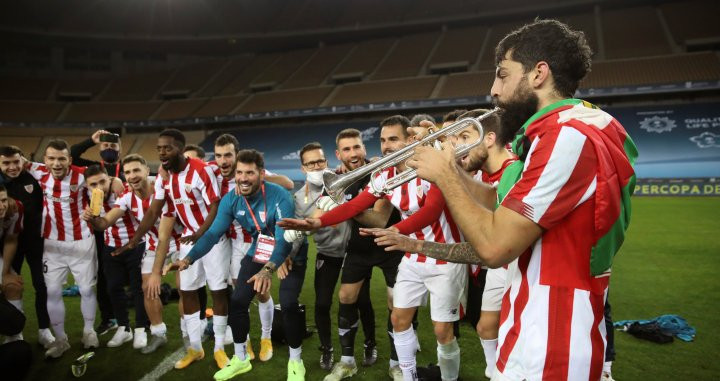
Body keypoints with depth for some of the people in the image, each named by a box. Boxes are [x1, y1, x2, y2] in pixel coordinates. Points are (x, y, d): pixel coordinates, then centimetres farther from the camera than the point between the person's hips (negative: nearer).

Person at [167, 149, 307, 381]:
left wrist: (268, 269, -56)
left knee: (288, 305, -18)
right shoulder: (231, 200, -14)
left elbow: (284, 238, -40)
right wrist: (189, 259, -28)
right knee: (237, 302, 0)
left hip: (290, 254, -5)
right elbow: (213, 233, -13)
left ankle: (295, 361, 6)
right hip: (257, 253, 5)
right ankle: (240, 359, 23)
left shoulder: (279, 197, -31)